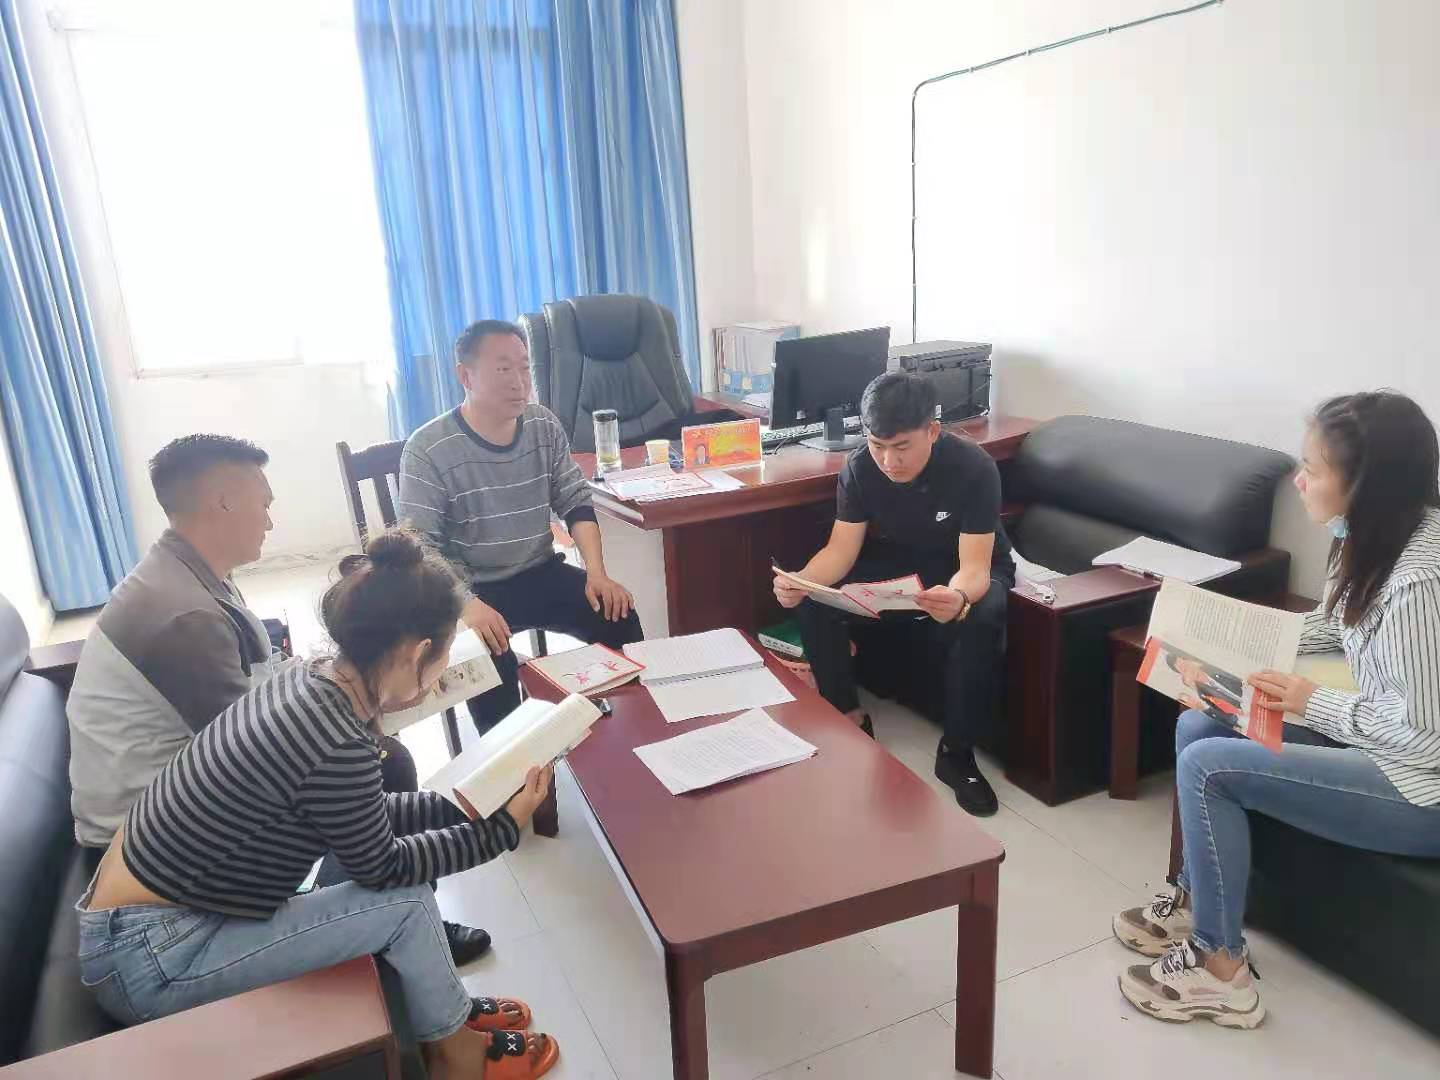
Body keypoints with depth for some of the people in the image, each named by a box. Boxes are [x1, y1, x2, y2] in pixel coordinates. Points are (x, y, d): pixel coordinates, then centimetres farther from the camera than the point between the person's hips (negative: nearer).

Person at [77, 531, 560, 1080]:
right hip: (148, 962, -8)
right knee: (406, 902, -10)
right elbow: (384, 867, -13)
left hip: (153, 906, 8)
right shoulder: (337, 748, -31)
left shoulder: (310, 680, -6)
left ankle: (446, 1005, 26)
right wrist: (503, 827, -5)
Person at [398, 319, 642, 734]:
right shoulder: (428, 450, -15)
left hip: (540, 574, 4)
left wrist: (596, 573, -10)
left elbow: (576, 503, 6)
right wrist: (466, 605, -34)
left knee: (619, 617, -17)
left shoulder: (545, 426, 0)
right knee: (488, 658, -32)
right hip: (468, 587, -4)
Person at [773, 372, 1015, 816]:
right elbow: (842, 548, -18)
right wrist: (801, 581, -41)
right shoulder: (860, 468, -17)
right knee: (811, 600, -21)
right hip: (896, 562, 4)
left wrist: (959, 598, -57)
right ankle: (850, 719, -4)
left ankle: (957, 751, -17)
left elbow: (974, 566, -32)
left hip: (970, 569, -3)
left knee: (981, 617, -38)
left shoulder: (974, 469, -28)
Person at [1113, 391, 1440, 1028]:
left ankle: (1219, 969, 2)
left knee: (1207, 766, -16)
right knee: (1199, 724, 4)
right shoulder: (1380, 533, -1)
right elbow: (1327, 628, 14)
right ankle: (1197, 898, 20)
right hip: (1386, 735, 9)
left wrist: (1313, 702, -16)